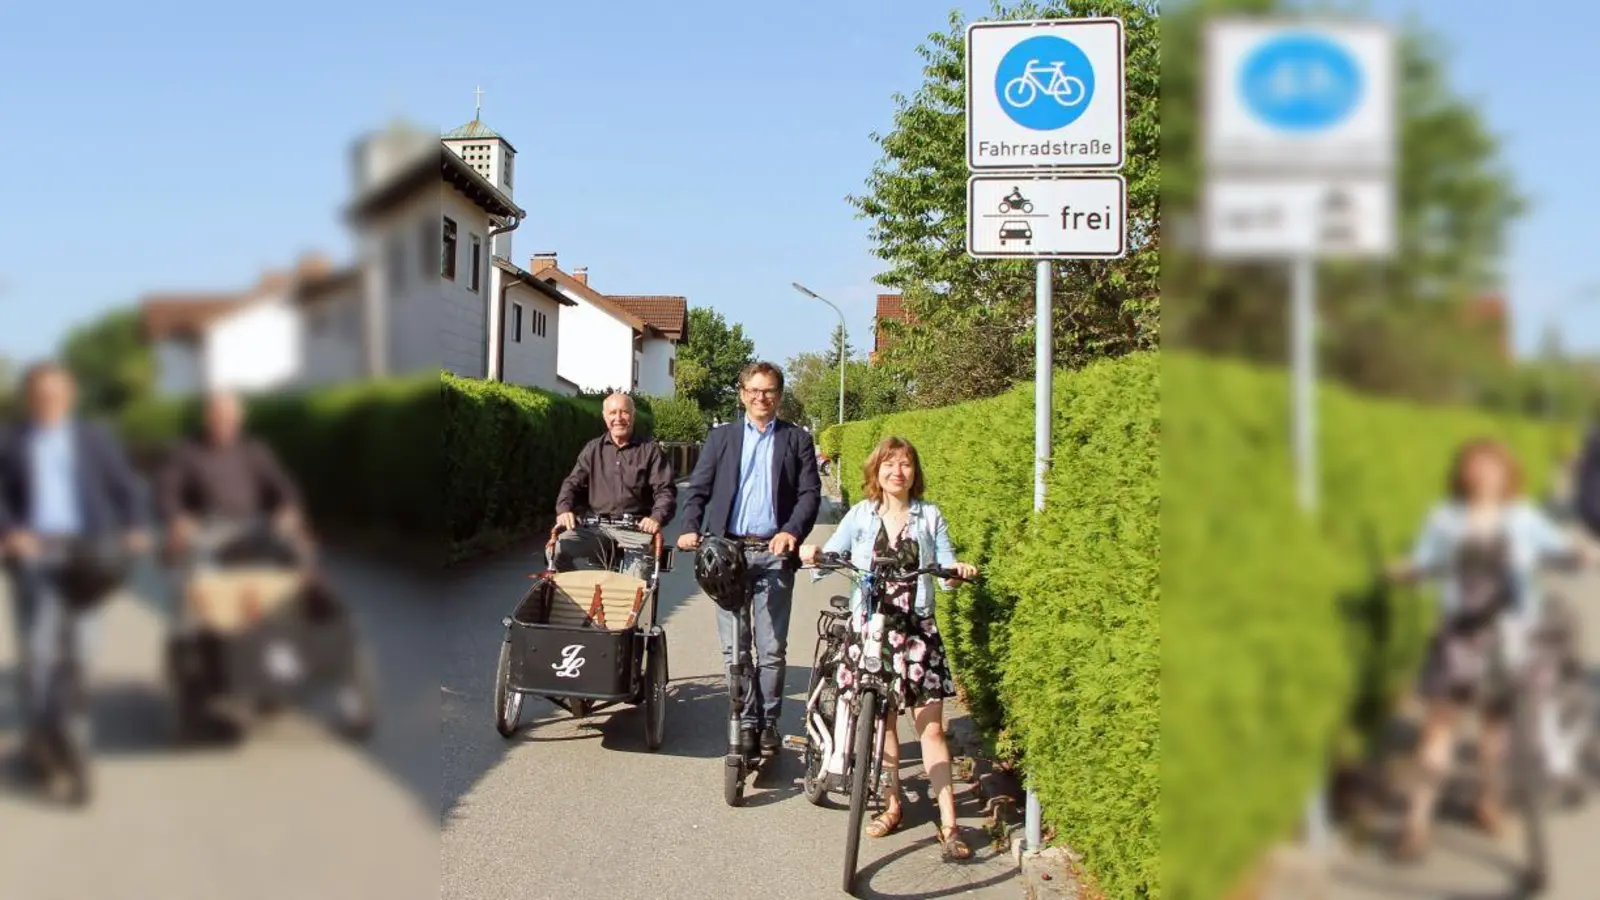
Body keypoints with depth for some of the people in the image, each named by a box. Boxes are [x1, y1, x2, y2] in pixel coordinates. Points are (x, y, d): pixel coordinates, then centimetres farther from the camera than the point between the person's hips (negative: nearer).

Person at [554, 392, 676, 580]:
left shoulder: (650, 450, 8)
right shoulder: (593, 449, 16)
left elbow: (666, 490, 1)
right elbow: (574, 483, 11)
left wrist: (657, 517, -20)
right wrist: (564, 508, -11)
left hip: (636, 530, -2)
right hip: (596, 528, 2)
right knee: (559, 548, -25)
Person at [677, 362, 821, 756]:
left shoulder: (797, 440, 9)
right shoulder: (721, 437, 13)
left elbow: (810, 493, 1)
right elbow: (697, 488, 7)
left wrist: (792, 532, -17)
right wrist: (691, 528, -10)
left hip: (774, 552, -1)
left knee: (772, 648, 0)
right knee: (734, 647, 3)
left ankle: (769, 722, 10)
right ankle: (745, 721, 12)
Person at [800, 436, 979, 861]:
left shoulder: (929, 517, 6)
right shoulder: (861, 515, 6)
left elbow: (947, 571, 3)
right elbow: (832, 553, -4)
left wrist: (958, 570, -19)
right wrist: (812, 551, -25)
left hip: (916, 628, -1)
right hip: (869, 626, 1)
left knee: (930, 725, -5)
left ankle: (948, 822, -5)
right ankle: (892, 804, 23)